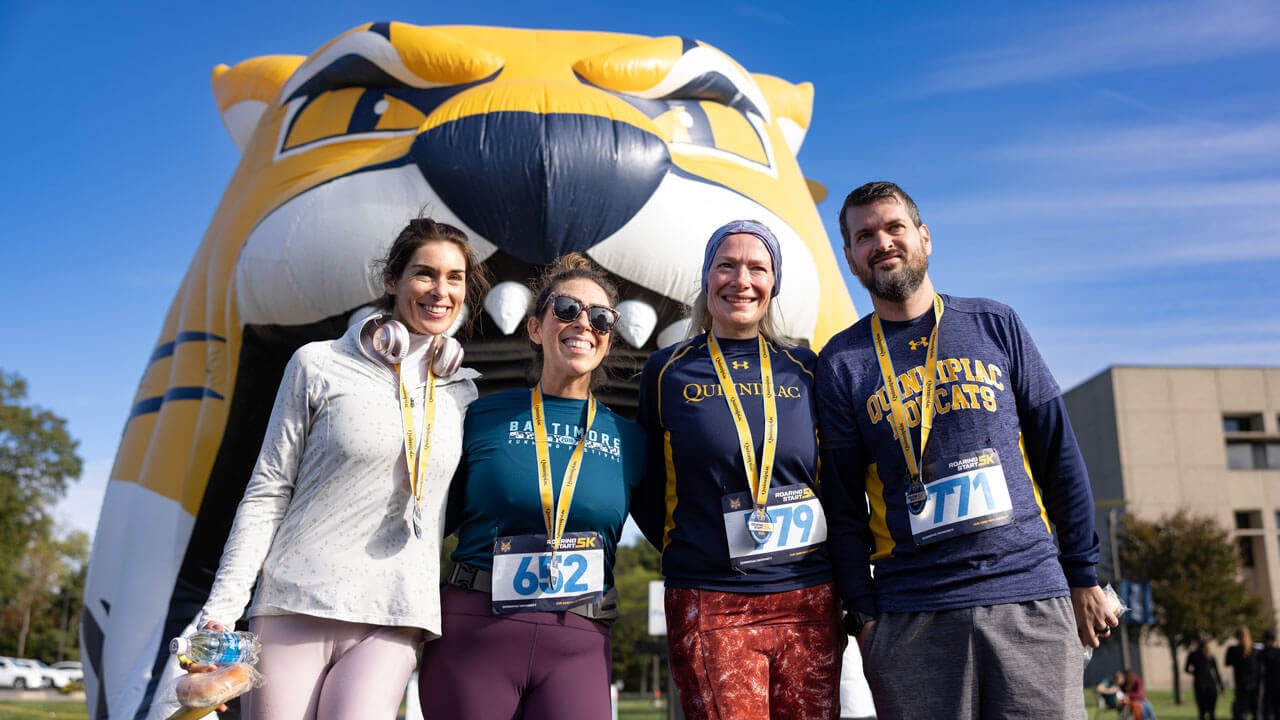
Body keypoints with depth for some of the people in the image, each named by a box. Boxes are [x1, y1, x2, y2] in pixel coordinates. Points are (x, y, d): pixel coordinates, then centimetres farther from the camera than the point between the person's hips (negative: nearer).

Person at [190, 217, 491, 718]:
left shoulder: (464, 394, 10)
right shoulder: (319, 366, 1)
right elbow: (267, 493, 1)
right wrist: (221, 612, -5)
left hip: (392, 622, 2)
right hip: (296, 607, -1)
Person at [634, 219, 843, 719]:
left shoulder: (803, 368, 7)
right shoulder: (667, 371, 2)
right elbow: (645, 484, 8)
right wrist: (684, 548, 0)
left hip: (808, 602, 3)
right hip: (709, 605, -2)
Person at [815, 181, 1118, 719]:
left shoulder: (994, 324, 8)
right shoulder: (841, 362, 4)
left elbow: (1059, 453, 9)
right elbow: (842, 505, 3)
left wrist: (1084, 576, 7)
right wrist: (863, 613, -3)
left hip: (1032, 599, 1)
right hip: (910, 620, -1)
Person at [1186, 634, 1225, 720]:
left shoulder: (1192, 655, 1)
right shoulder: (1210, 656, 11)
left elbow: (1186, 669, 3)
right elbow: (1216, 672, 10)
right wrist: (1220, 685, 12)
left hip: (1199, 684, -4)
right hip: (1212, 685, 4)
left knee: (1201, 713, -2)